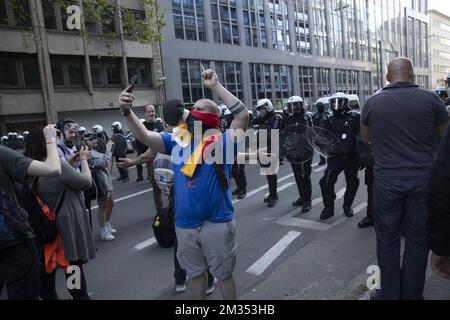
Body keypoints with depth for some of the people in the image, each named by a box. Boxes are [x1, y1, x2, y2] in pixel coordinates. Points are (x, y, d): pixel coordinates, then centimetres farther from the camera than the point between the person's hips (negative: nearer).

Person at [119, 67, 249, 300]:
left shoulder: (222, 141, -9)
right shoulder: (177, 141, 3)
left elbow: (243, 115, -23)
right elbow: (144, 136, -5)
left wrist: (216, 86, -20)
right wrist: (127, 112, -22)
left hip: (217, 223, -4)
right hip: (185, 224, 5)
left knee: (223, 274, 15)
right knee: (195, 273, 25)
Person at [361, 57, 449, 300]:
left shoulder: (372, 102, -3)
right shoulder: (430, 98, -5)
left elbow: (366, 138, 13)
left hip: (387, 179, 0)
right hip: (422, 178, 1)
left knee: (387, 239, 10)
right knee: (417, 239, 12)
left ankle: (390, 294, 22)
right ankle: (412, 294, 23)